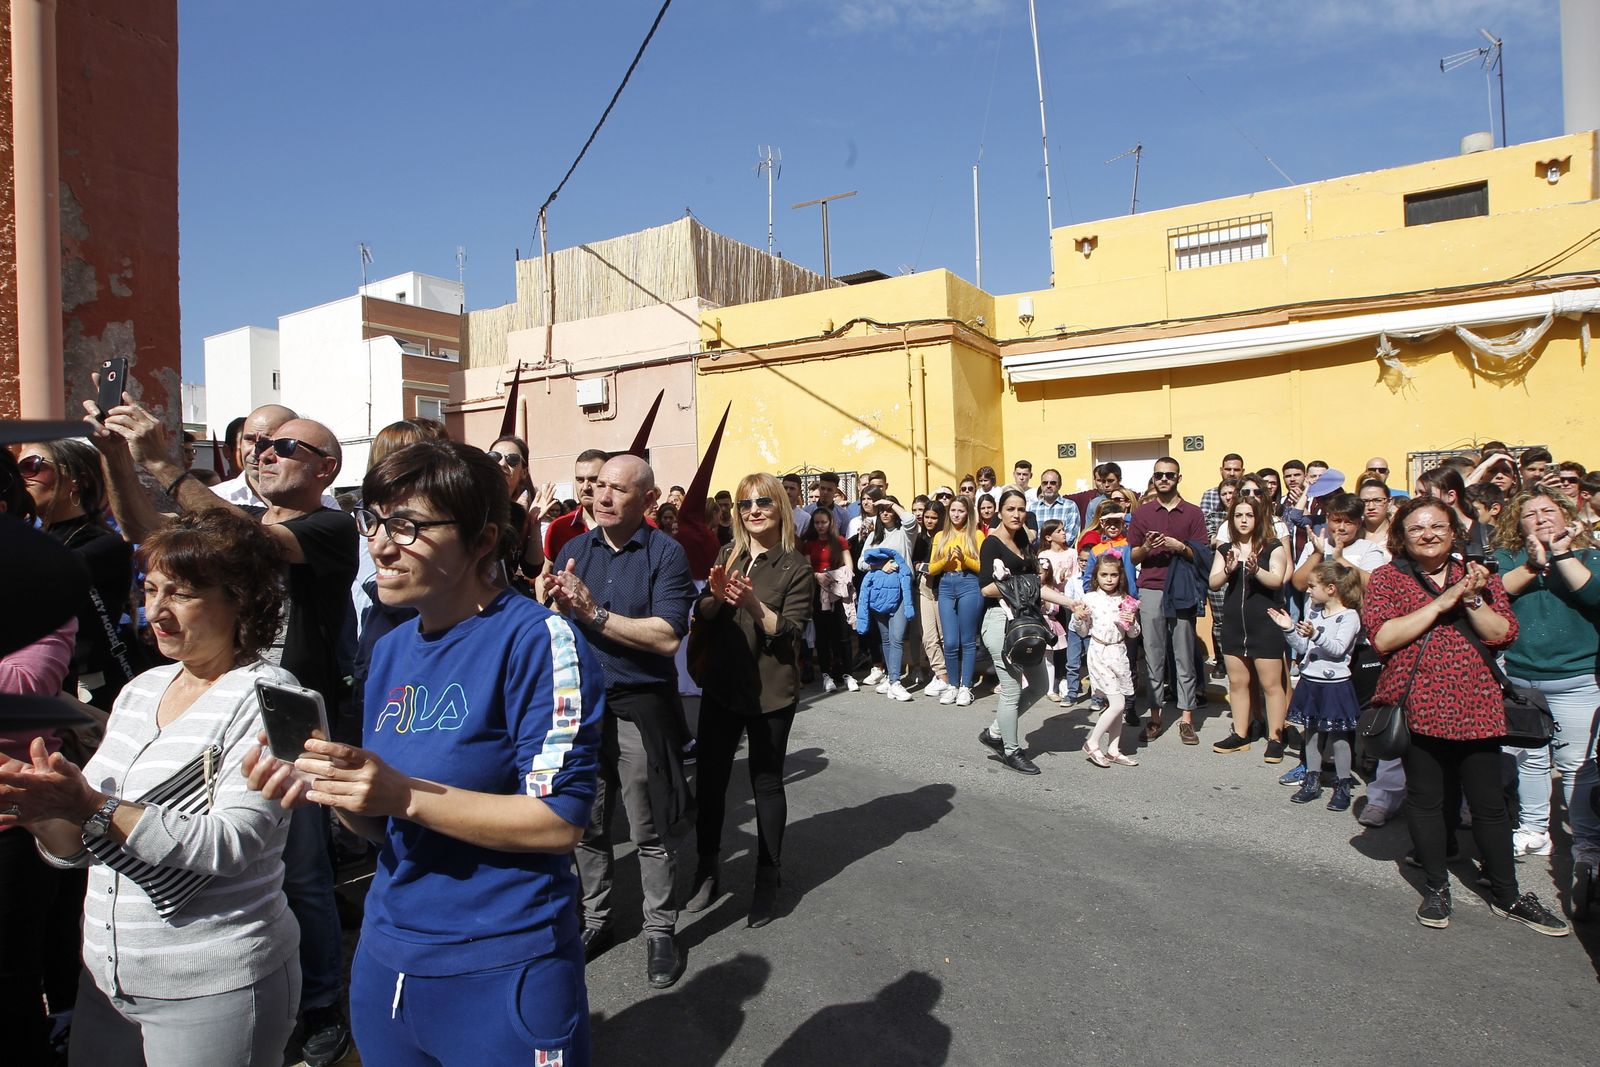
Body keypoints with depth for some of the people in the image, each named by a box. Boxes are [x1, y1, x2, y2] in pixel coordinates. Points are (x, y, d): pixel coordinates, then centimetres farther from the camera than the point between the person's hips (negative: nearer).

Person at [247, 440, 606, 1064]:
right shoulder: (391, 652, 6)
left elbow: (562, 820, -22)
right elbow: (384, 823, 12)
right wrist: (327, 789, -8)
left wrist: (405, 795, -25)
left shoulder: (536, 639, -18)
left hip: (502, 974, -7)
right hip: (385, 958, 7)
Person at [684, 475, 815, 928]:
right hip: (722, 685, 4)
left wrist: (753, 604, -27)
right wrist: (717, 597, -15)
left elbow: (789, 632, -13)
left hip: (771, 692, -4)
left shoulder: (795, 567, -7)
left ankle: (768, 878, 23)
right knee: (710, 776, 9)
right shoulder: (729, 556, 7)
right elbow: (701, 614, 6)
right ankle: (706, 869, 28)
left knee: (766, 781, 7)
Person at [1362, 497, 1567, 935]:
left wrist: (1472, 599, -15)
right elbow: (1383, 637, -15)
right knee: (1425, 799, 8)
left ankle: (1507, 895, 26)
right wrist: (1441, 602, -16)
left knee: (1488, 802, 10)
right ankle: (1436, 888, 24)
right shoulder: (1386, 578, -1)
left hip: (1475, 705, 2)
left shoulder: (1478, 576, 9)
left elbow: (1503, 635, 0)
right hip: (1417, 706, -2)